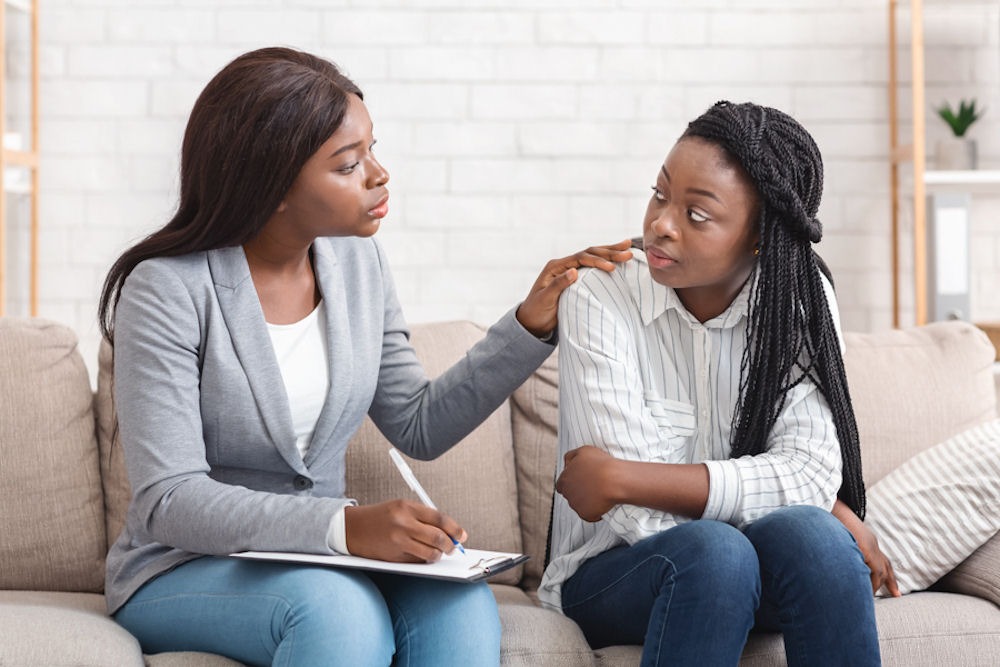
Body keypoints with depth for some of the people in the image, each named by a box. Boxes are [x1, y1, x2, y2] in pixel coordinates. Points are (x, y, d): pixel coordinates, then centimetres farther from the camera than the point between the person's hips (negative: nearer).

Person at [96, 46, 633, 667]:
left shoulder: (358, 263, 2)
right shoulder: (168, 290, -17)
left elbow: (420, 427, 9)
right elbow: (168, 501, -22)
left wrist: (531, 324, -2)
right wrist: (346, 526, -34)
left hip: (316, 559, 5)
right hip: (183, 571, -5)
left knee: (461, 604, -27)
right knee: (340, 608, -36)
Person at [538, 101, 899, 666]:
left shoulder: (801, 301, -4)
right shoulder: (599, 299, -14)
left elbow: (812, 472, -16)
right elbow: (637, 520, -19)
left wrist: (621, 479, -22)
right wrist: (835, 515, -18)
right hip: (613, 573, -3)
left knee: (806, 533, -29)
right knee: (713, 549, -34)